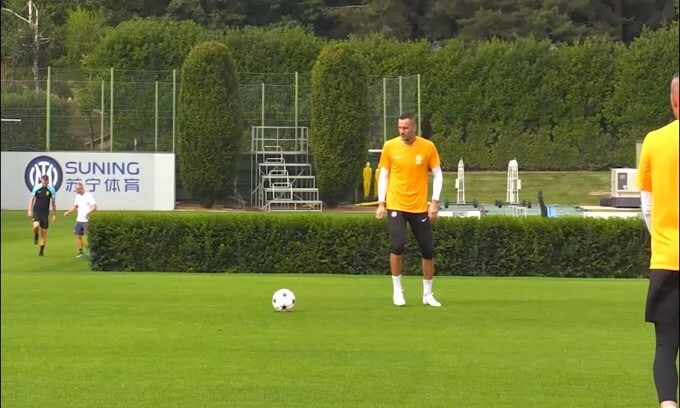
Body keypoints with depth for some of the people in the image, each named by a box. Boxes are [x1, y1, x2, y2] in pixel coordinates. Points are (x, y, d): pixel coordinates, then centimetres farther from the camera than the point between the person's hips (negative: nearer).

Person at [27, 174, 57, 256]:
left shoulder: (51, 189, -3)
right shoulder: (36, 187, -2)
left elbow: (53, 202, 6)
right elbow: (32, 198, 7)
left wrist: (54, 214, 7)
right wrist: (30, 210, -1)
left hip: (45, 212, 1)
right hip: (36, 210, -1)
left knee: (44, 232, 2)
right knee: (36, 225, -28)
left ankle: (41, 251, 13)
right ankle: (35, 236, 8)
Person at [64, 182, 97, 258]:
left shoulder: (88, 195, -10)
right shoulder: (77, 196, 14)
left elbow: (94, 207, -16)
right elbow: (75, 206, 26)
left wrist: (88, 212, -32)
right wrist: (68, 212, 11)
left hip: (87, 220, -8)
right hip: (79, 220, 8)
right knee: (78, 236, 6)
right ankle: (80, 252, 14)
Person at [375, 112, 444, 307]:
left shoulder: (428, 147, -3)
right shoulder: (390, 146, -2)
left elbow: (437, 174, 3)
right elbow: (384, 175, 6)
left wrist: (435, 201, -5)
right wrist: (381, 202, 0)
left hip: (420, 208, 1)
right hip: (396, 206, -1)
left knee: (428, 250, 3)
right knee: (397, 246, -15)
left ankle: (427, 294, 19)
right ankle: (397, 290, 2)